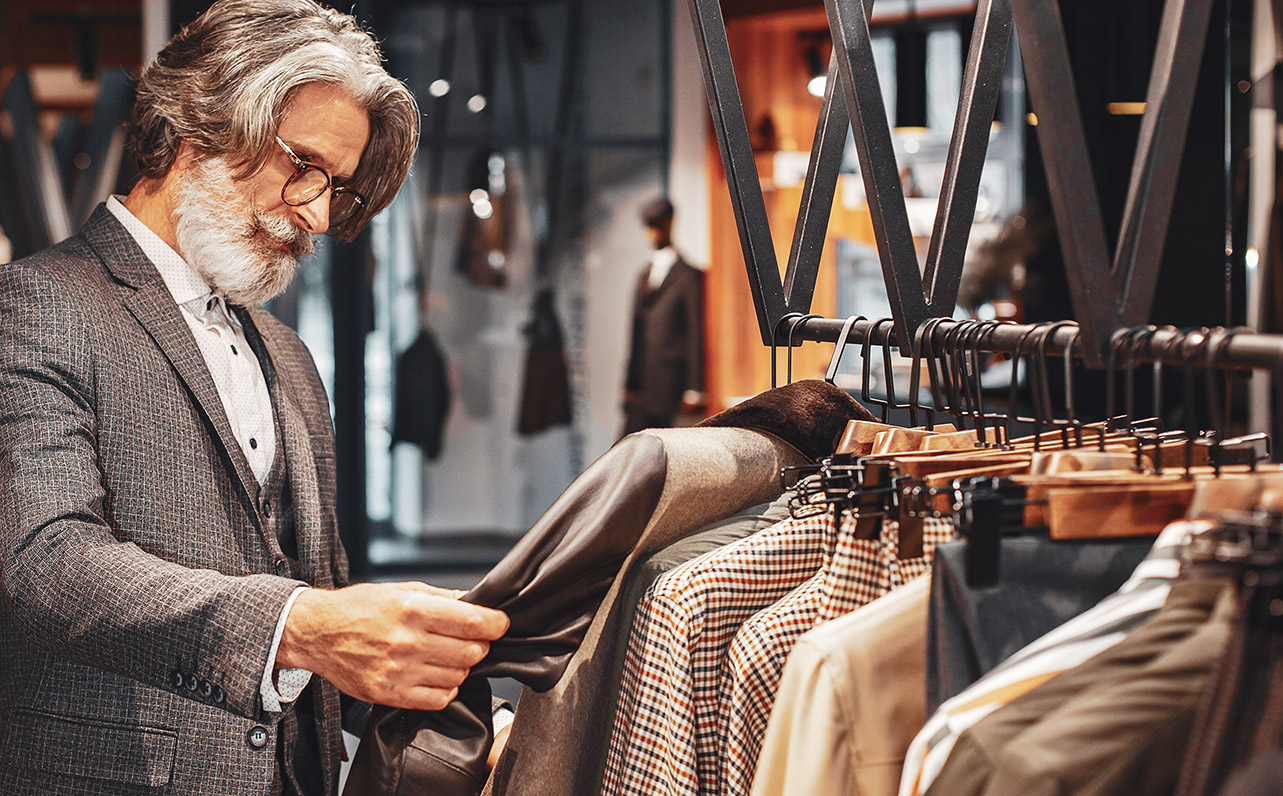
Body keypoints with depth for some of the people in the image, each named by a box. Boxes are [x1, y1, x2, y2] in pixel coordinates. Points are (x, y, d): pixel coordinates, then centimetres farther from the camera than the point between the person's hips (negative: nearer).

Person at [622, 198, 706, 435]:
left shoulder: (689, 276, -4)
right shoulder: (645, 274, 18)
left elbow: (696, 337, -6)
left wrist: (694, 391, -10)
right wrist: (629, 384, 14)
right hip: (640, 387, 6)